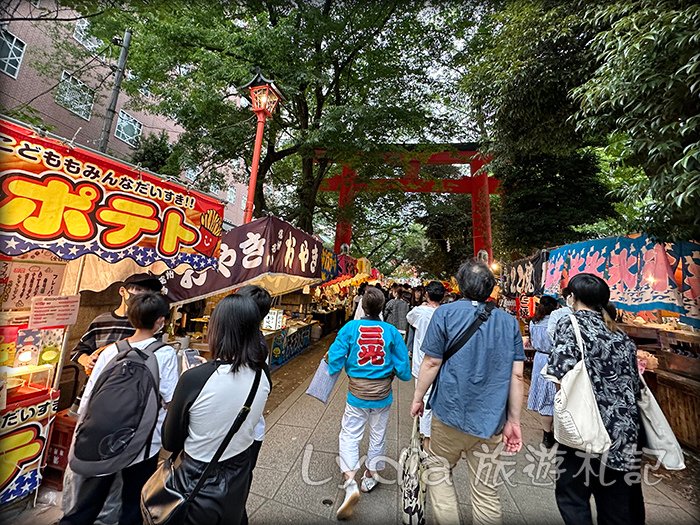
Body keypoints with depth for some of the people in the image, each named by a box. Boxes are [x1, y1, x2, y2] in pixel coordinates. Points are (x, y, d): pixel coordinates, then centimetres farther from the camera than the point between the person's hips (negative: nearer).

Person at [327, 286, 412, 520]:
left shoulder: (351, 327, -15)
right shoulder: (391, 331, -13)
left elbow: (335, 356, -13)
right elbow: (403, 367, -8)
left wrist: (335, 370, 7)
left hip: (357, 392, -1)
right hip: (382, 393, 2)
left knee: (349, 436, 17)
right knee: (378, 436, 23)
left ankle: (350, 483, 5)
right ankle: (369, 478, 42)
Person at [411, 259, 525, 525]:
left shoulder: (445, 313, -11)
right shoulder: (509, 321, 1)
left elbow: (431, 362, -11)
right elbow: (516, 375, 0)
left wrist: (417, 398, 2)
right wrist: (513, 420, 9)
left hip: (451, 413, -3)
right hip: (491, 420, 4)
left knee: (438, 470, 20)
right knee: (487, 488, 18)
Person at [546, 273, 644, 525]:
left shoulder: (570, 324, -11)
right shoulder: (622, 339, 7)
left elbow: (560, 371, -22)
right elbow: (634, 388, 8)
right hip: (623, 432, 6)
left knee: (572, 494, 13)